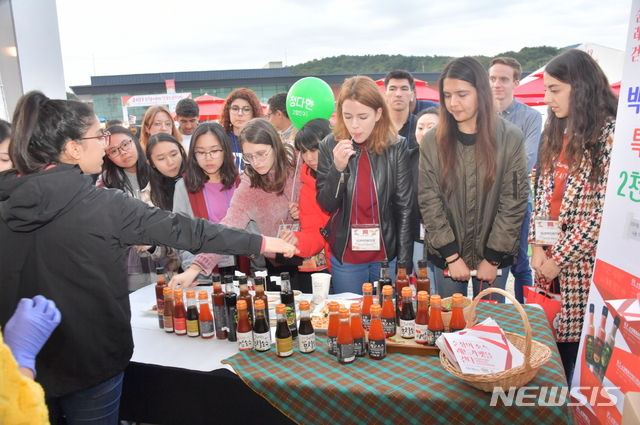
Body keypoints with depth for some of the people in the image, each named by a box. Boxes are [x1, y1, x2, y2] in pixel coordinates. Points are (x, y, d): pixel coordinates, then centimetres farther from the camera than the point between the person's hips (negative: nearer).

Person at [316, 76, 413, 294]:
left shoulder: (396, 146, -8)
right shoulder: (330, 146, -6)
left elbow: (405, 207, -5)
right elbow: (325, 205, -5)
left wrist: (404, 260, -4)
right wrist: (338, 168, -21)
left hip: (386, 254, 0)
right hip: (345, 257, 1)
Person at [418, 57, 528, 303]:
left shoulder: (510, 138, -6)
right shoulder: (432, 141, -4)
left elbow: (514, 201, -6)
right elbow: (428, 201, -6)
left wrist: (493, 258, -8)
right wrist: (452, 256, -9)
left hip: (493, 256, 0)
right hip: (446, 256, 1)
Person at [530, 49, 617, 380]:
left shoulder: (610, 133, -12)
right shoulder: (558, 131, 11)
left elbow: (605, 211, -15)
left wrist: (560, 258, -11)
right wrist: (537, 246, 2)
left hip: (581, 265, -6)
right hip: (549, 263, 6)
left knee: (574, 343, 3)